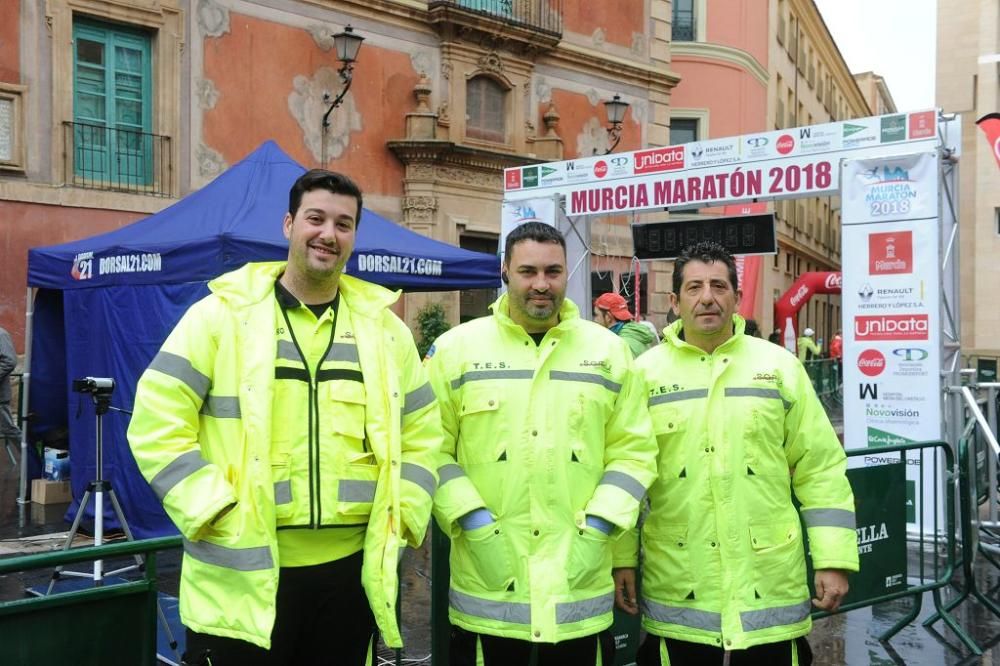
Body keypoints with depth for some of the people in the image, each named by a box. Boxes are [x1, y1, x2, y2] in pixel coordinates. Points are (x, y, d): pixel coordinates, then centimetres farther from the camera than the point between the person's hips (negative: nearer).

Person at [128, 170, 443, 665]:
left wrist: (400, 515, 2)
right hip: (241, 575, -3)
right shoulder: (222, 314, -2)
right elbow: (158, 426, -5)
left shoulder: (384, 327, 9)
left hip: (350, 569, 4)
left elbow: (422, 437, 14)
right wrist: (215, 511, -12)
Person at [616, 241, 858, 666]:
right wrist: (620, 560, 1)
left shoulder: (779, 366, 4)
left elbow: (820, 469, 4)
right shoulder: (646, 373, 2)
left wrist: (833, 560, 0)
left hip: (770, 590, 1)